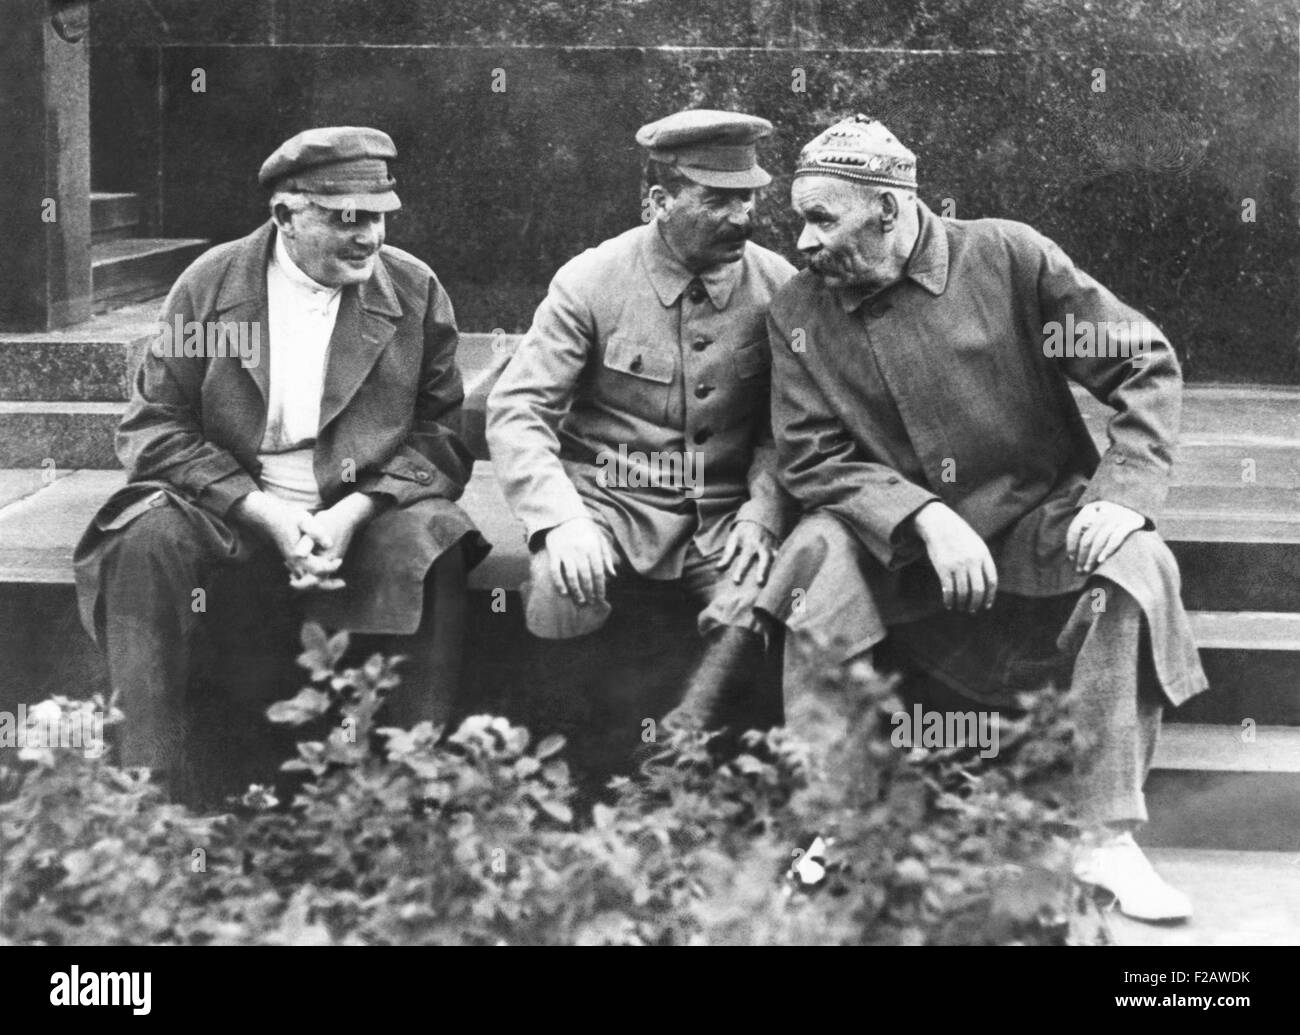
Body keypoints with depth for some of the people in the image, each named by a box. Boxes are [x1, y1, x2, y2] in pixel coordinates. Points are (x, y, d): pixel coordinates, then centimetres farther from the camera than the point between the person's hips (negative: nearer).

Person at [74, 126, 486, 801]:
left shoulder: (415, 291, 4)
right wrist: (262, 511, -15)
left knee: (427, 543, -31)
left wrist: (355, 511, -15)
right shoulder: (209, 284, 2)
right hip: (233, 512, 0)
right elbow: (155, 425, -1)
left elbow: (441, 431, 4)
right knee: (148, 542, -29)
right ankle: (152, 787, -22)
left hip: (365, 512, 0)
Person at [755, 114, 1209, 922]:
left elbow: (1147, 365, -6)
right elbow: (815, 460, -5)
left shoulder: (1008, 257, -8)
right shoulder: (800, 311, -2)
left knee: (1136, 564, -29)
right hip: (898, 537, 1)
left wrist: (1124, 492, -20)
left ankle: (1109, 841, -23)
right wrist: (926, 520, -21)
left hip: (1041, 519, -1)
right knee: (820, 555, -29)